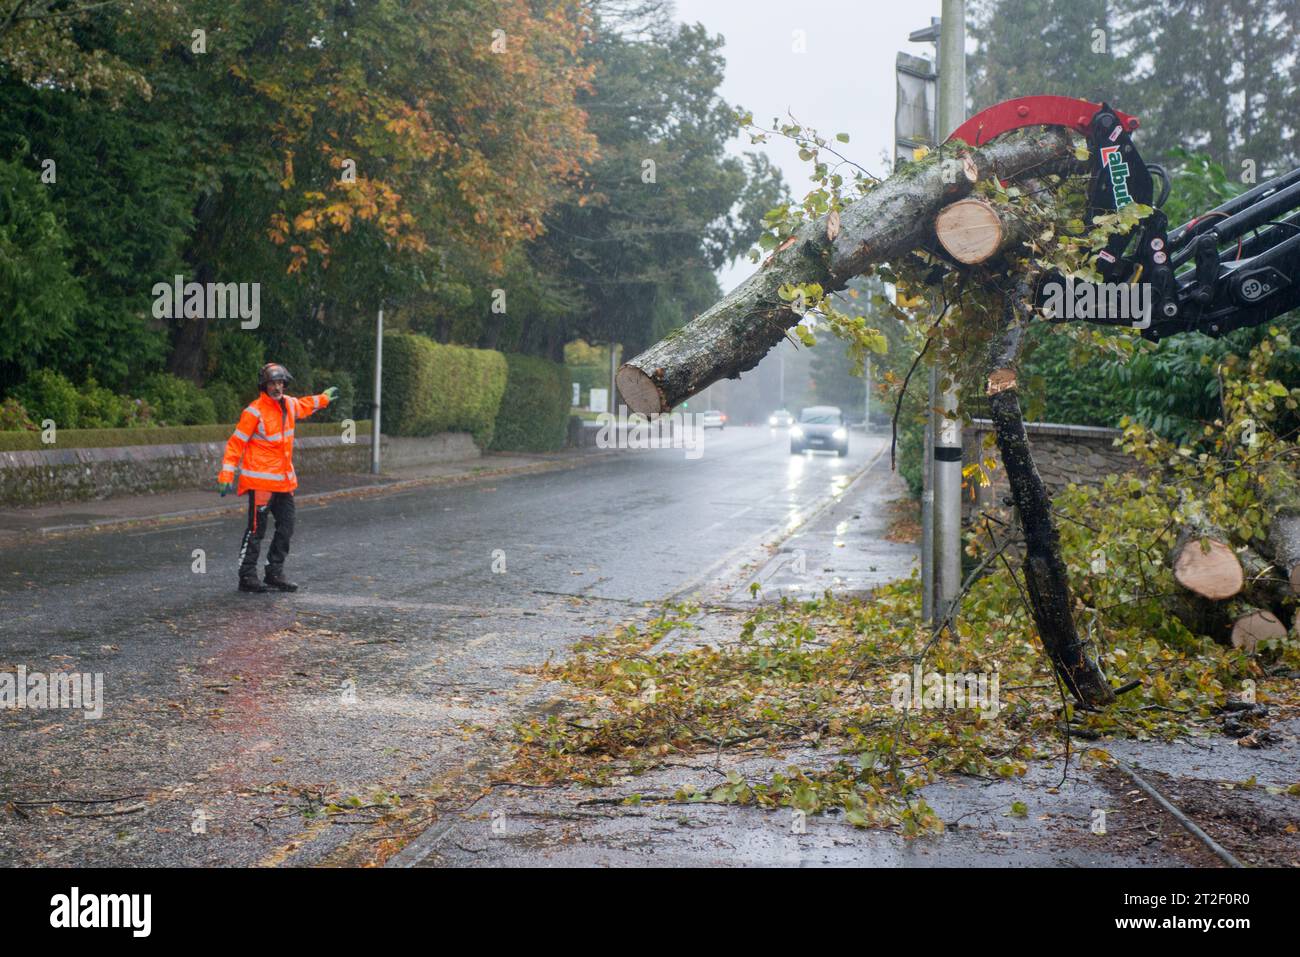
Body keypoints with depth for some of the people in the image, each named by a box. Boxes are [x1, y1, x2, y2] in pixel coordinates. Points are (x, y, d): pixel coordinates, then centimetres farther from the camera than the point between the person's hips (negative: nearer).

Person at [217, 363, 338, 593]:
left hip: (284, 480, 8)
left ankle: (275, 573, 21)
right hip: (260, 481, -8)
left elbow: (304, 406, 35)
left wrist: (324, 398, 47)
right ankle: (247, 577, -1)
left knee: (286, 527, 11)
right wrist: (226, 475, -15)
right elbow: (236, 444, -11)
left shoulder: (289, 404, 8)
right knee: (256, 529, -7)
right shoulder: (254, 412, -13)